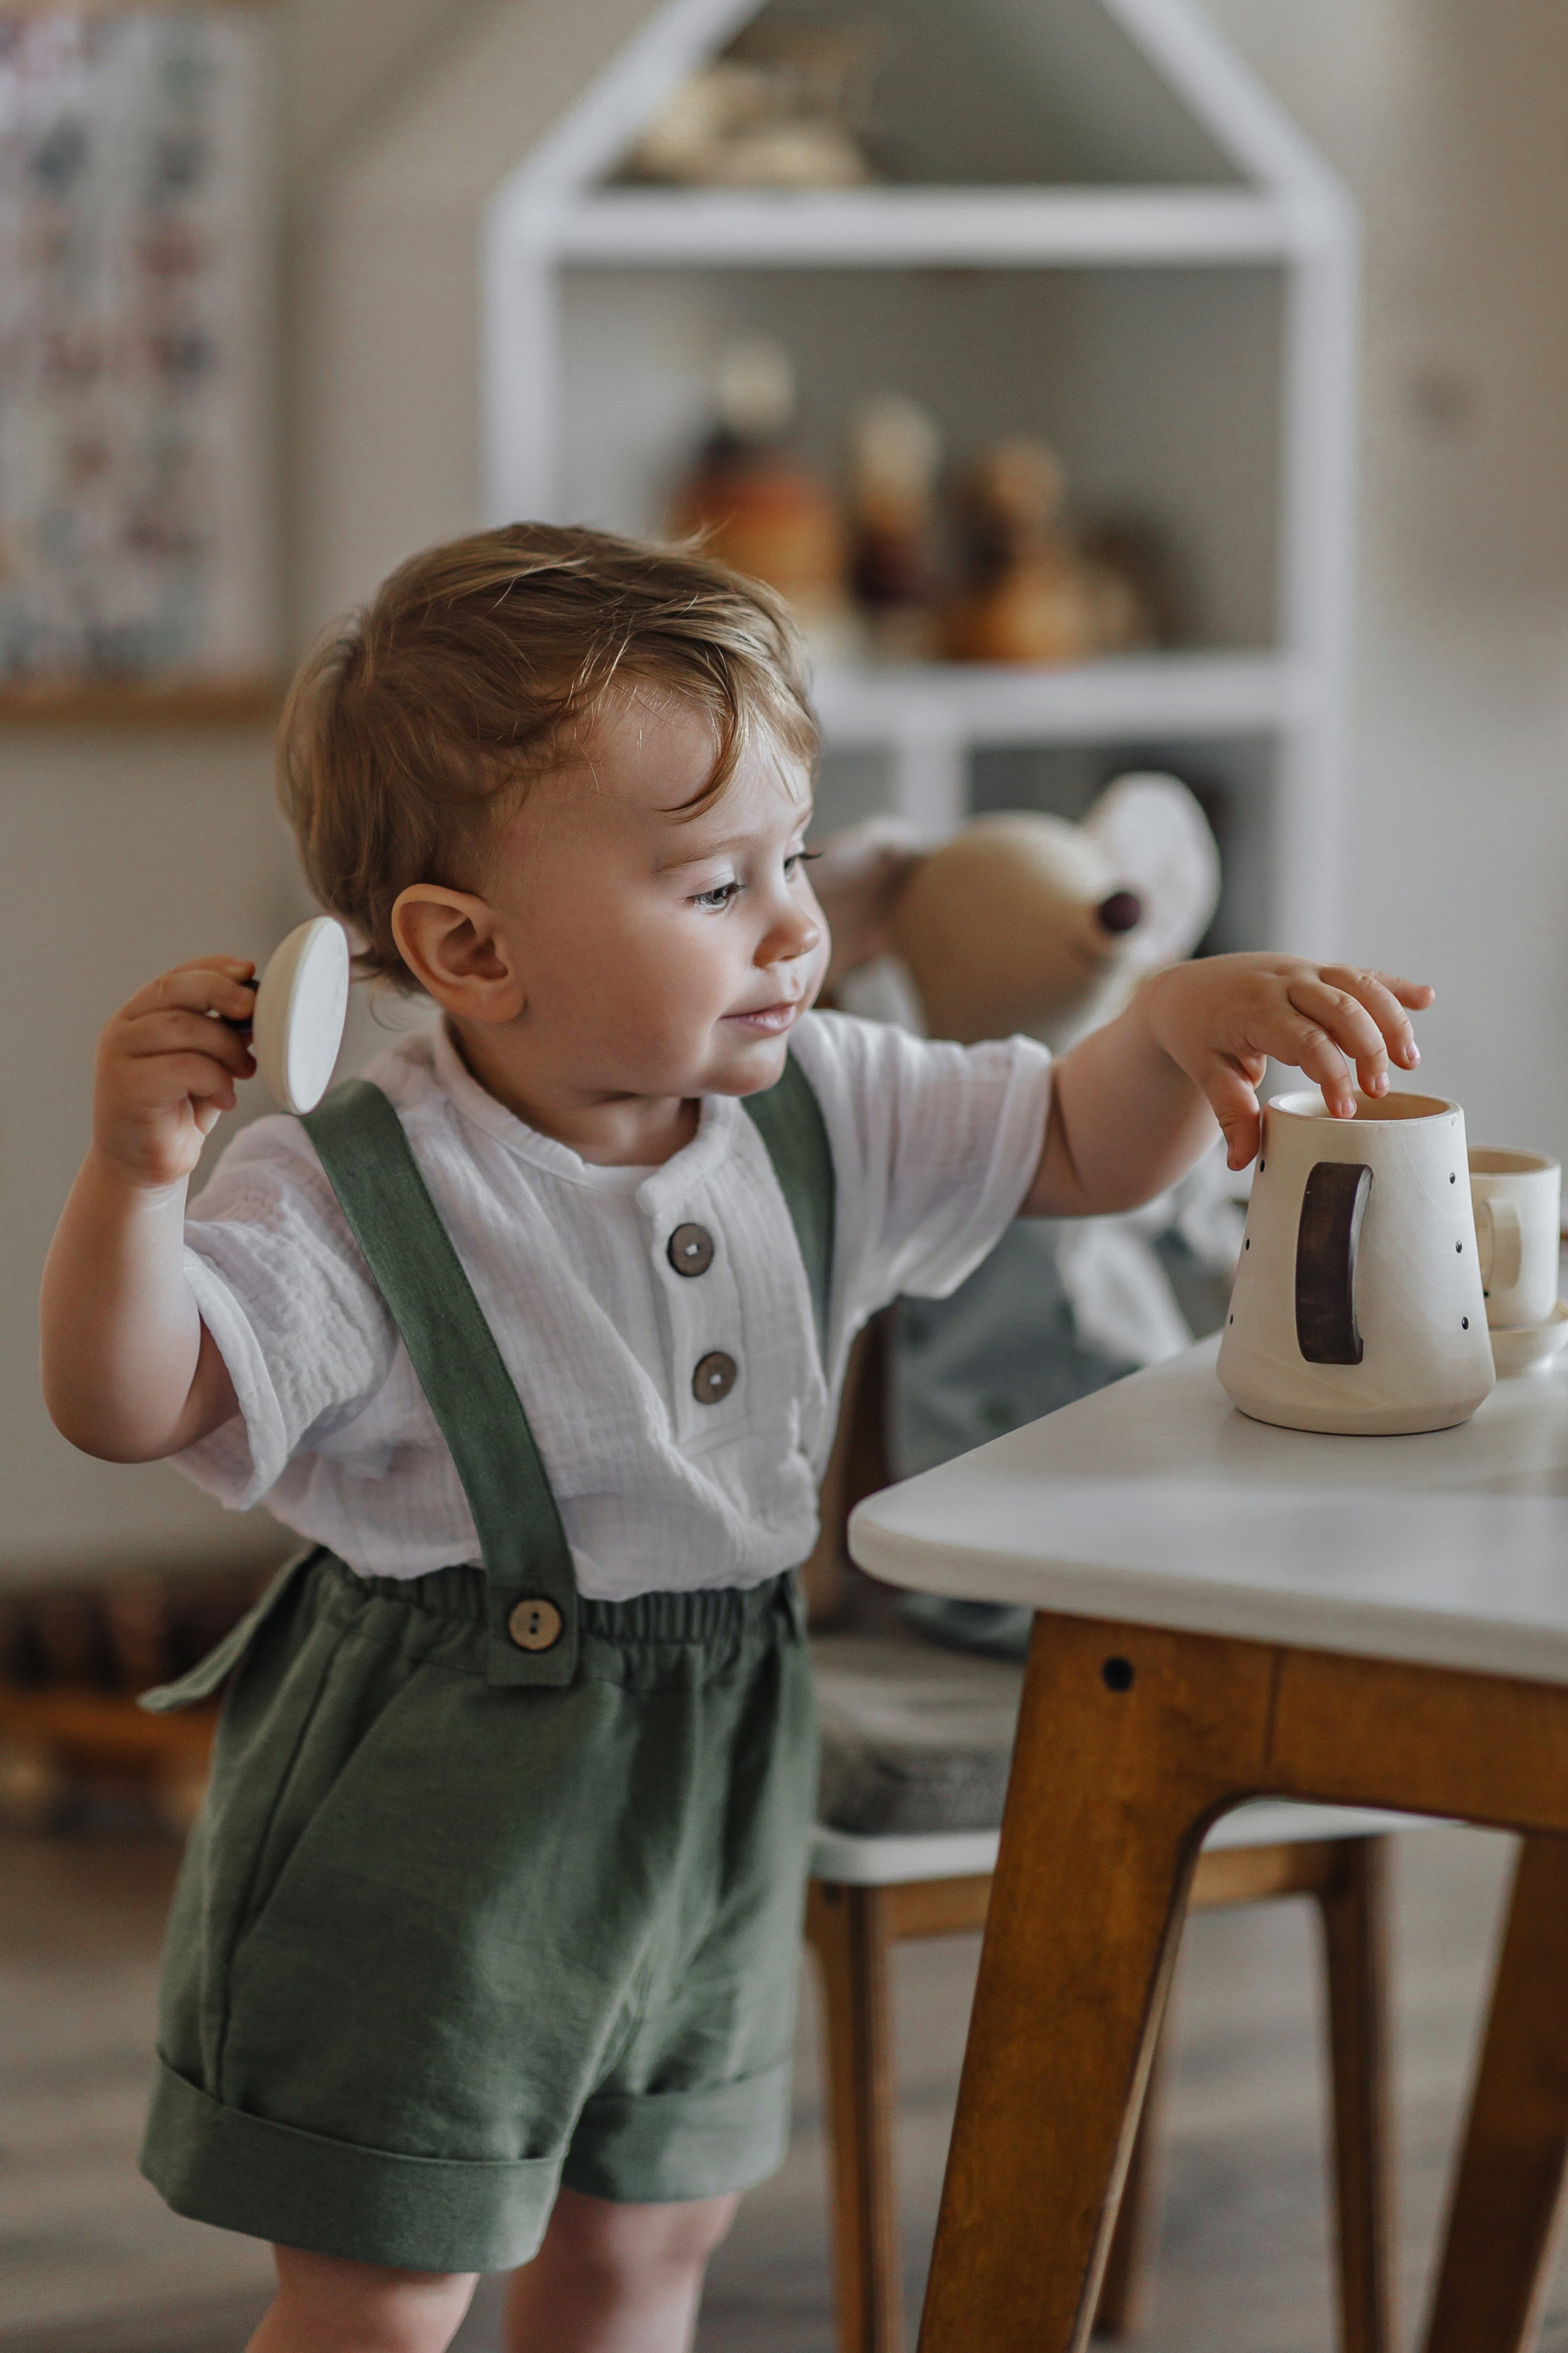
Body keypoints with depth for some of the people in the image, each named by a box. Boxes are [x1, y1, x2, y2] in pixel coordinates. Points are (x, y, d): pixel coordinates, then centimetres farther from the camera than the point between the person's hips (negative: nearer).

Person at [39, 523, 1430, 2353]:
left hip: (709, 1778, 6)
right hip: (435, 1805, -6)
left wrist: (1181, 1023, -11)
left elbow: (1076, 1152, 9)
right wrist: (133, 1174, -40)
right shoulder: (350, 1202, -21)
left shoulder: (819, 1114, -2)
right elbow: (125, 1406, -23)